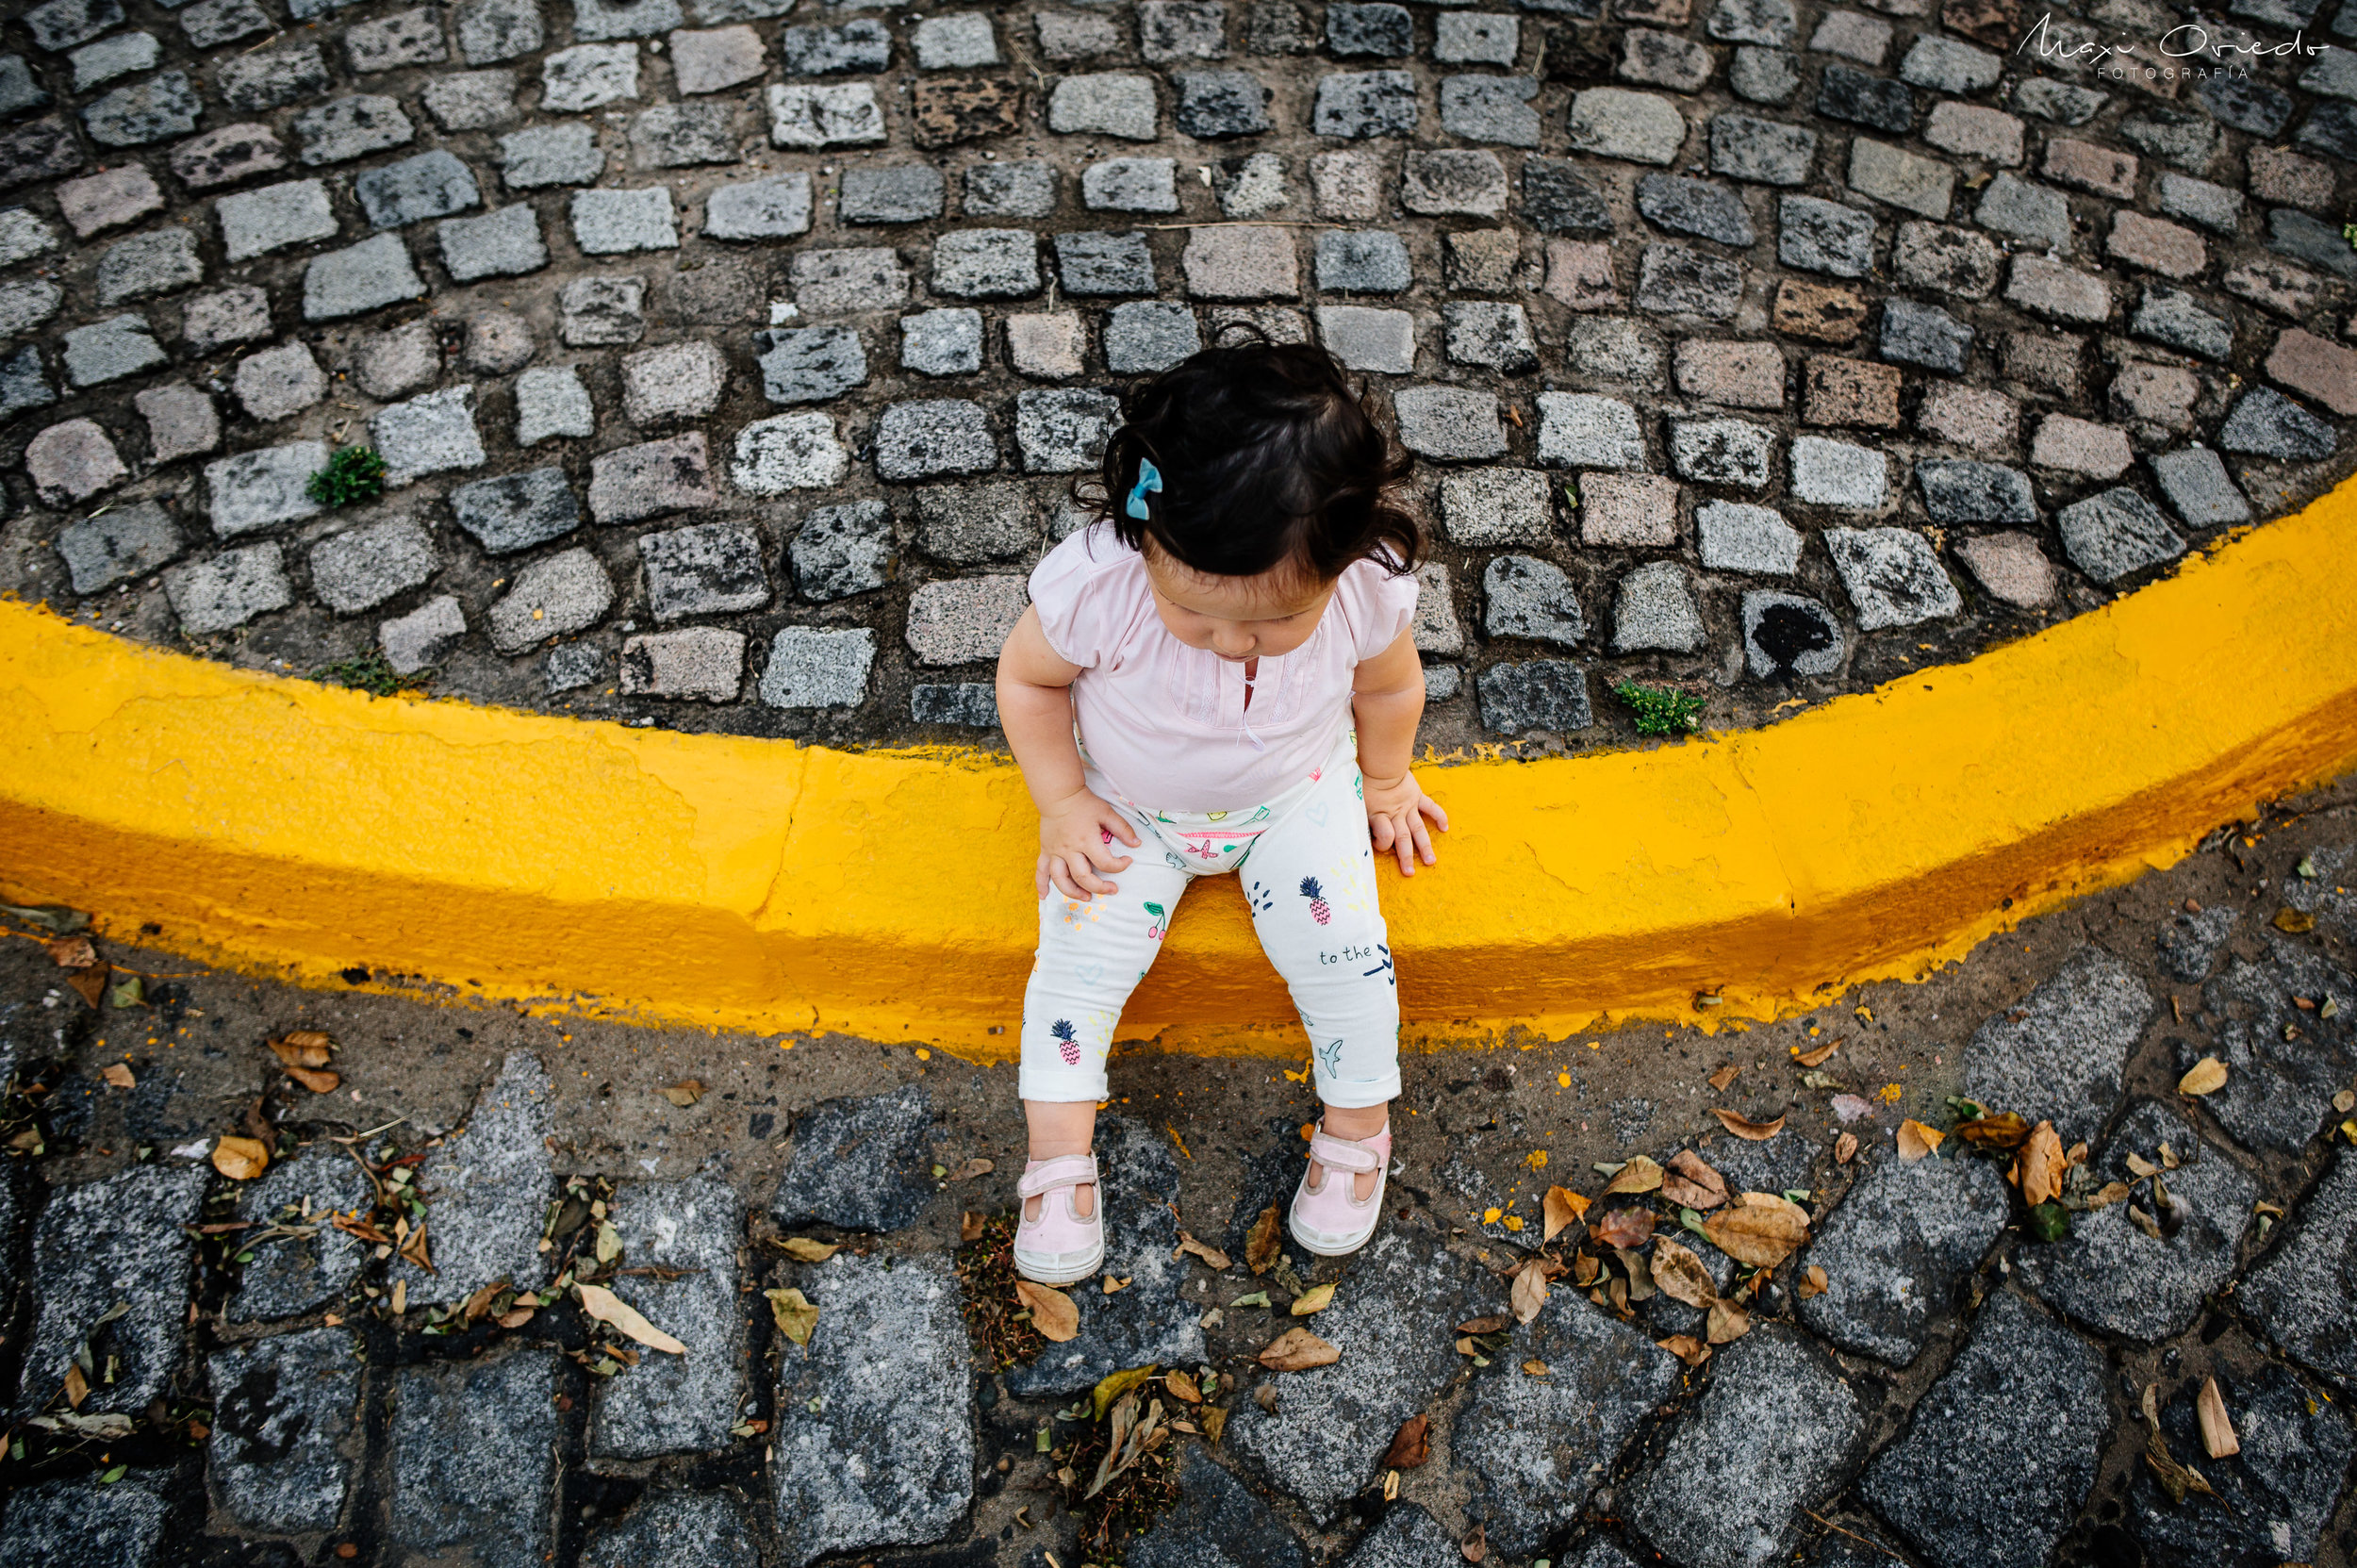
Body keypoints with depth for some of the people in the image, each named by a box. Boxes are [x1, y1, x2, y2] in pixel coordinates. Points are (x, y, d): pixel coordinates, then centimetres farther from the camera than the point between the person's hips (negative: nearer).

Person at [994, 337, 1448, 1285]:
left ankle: (1359, 1127, 17)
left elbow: (1389, 684, -3)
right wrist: (1062, 802, -13)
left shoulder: (1367, 589, -28)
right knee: (1077, 956, -11)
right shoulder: (1096, 583, -34)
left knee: (1342, 947, -11)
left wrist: (1383, 783, 9)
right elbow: (1028, 678, -12)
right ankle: (1057, 1158, 11)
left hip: (1297, 793, 1)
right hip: (1130, 807, 0)